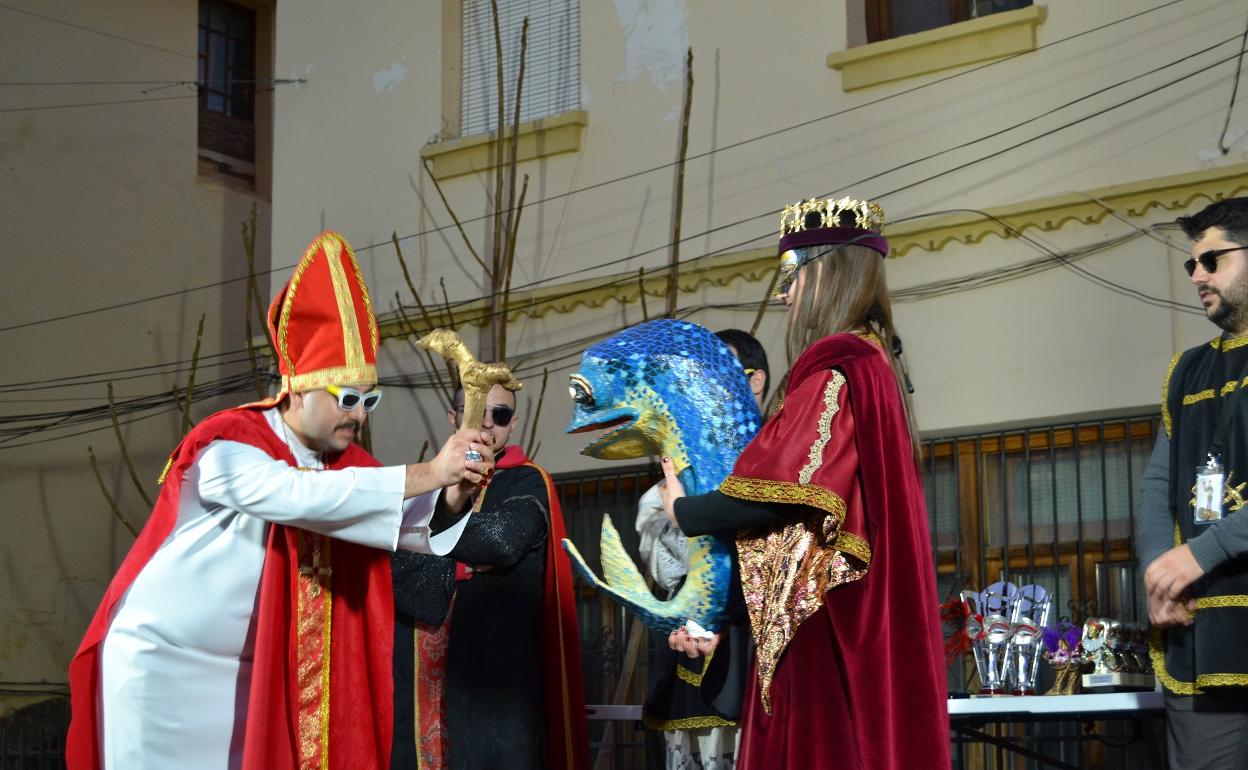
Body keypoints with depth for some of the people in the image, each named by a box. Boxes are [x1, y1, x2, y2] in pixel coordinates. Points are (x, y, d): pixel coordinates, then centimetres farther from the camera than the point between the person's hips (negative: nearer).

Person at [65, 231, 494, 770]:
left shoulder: (344, 462, 1)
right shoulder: (228, 447, -21)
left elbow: (401, 522, -7)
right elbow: (300, 496, -38)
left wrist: (449, 499, -29)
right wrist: (425, 474, -38)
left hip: (250, 667, 6)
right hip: (164, 657, -6)